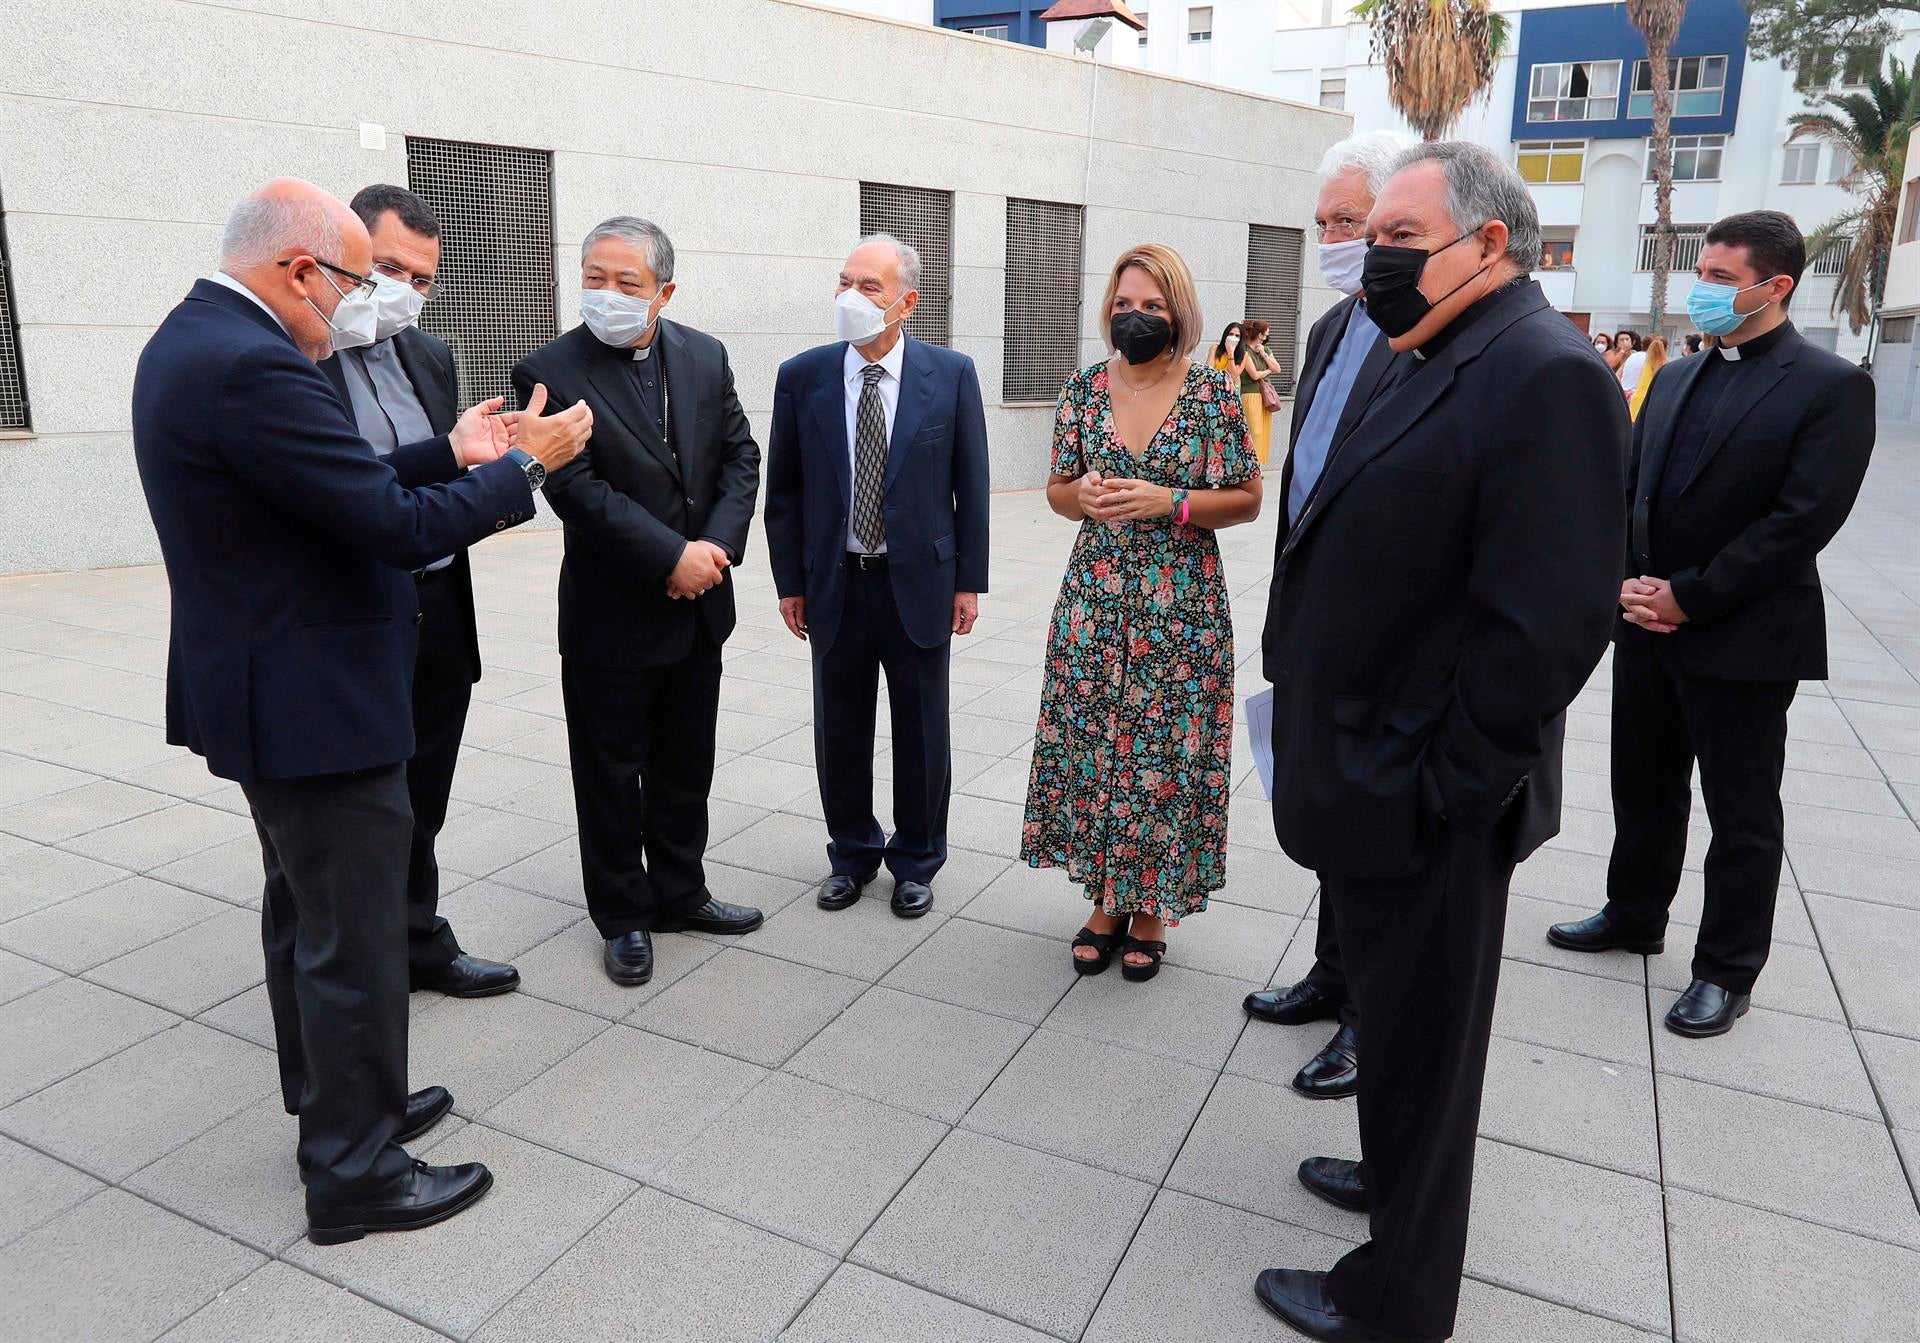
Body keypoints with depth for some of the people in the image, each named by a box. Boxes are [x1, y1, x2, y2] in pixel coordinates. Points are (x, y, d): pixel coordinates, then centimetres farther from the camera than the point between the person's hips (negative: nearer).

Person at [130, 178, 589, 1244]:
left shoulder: (192, 341, 8)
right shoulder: (252, 368, -24)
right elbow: (401, 529, -25)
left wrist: (448, 455, 8)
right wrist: (525, 465, -13)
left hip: (265, 689, 11)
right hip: (315, 702, -11)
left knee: (307, 913, 22)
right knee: (355, 942, 2)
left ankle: (334, 1106, 40)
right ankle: (354, 1174, 18)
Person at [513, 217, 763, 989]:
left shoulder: (705, 357, 3)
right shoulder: (550, 371, -11)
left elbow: (740, 458, 2)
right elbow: (576, 490, -18)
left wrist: (717, 546, -13)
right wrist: (673, 556, -22)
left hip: (698, 606, 5)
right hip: (612, 614, -4)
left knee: (686, 766, 17)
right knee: (612, 774, 8)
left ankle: (680, 895, 34)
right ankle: (624, 918, 24)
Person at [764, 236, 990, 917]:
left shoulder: (951, 375, -5)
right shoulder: (802, 376, -2)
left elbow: (971, 486, -1)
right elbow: (783, 490, 3)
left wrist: (969, 581, -3)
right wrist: (790, 582, 2)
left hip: (920, 583, -1)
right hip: (834, 585, 2)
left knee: (922, 733, 10)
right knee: (840, 732, 12)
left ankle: (916, 861, 29)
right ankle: (853, 854, 32)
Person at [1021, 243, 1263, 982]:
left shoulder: (1215, 394, -4)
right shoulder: (1083, 389, 4)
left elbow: (1246, 500, -2)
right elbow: (1057, 491, 10)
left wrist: (1168, 501, -17)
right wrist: (1085, 496, -13)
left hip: (1181, 611, -2)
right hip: (1094, 604, 3)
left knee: (1167, 756, 3)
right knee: (1092, 750, 7)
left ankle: (1152, 906, 22)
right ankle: (1106, 899, 25)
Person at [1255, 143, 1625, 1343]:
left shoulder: (1546, 374, -19)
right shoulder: (1454, 366, 12)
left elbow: (1552, 619, -26)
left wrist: (1443, 785, -21)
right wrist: (1335, 753, 13)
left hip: (1422, 795, -9)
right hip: (1377, 769, 9)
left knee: (1418, 1033, 8)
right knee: (1393, 1008, 25)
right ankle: (1397, 1174, 48)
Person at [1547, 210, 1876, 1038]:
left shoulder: (1831, 386, -9)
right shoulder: (1676, 379, 11)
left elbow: (1804, 520, -17)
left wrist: (1689, 598, -17)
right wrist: (1629, 580, -6)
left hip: (1743, 639, -6)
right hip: (1646, 626, 6)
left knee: (1741, 816, 7)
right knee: (1643, 789, 18)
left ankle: (1727, 971, 21)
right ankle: (1633, 916, 36)